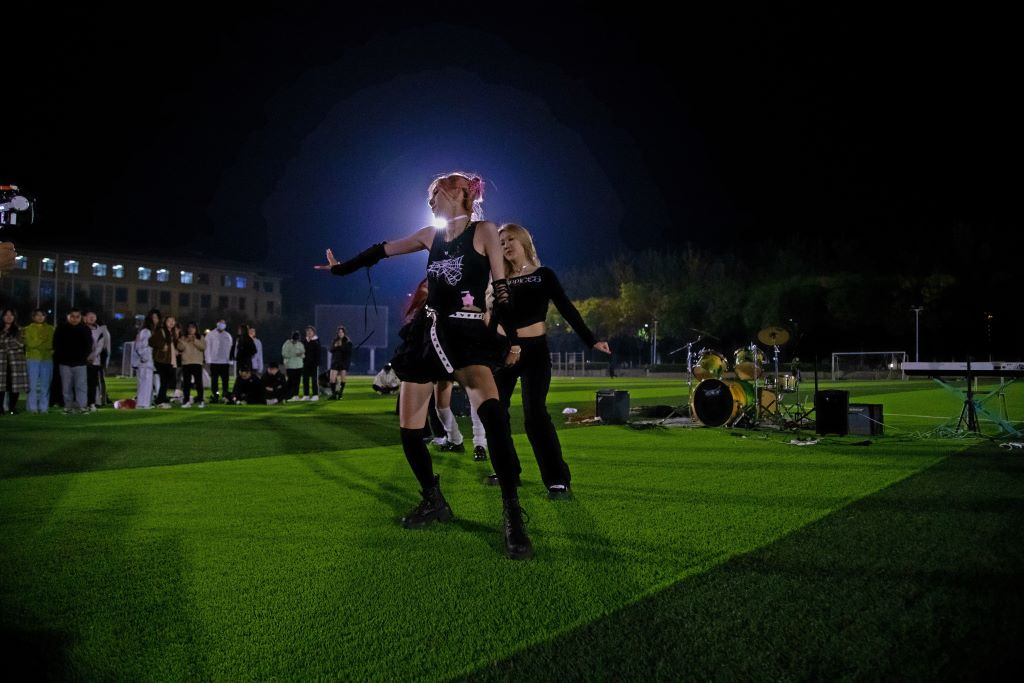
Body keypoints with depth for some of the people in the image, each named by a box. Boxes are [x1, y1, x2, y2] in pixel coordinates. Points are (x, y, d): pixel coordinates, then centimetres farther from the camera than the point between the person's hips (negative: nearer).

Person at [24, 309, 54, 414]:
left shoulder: (50, 329, 11)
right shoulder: (29, 329, 7)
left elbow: (52, 344, 4)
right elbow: (30, 343, -4)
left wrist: (37, 344, -6)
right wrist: (44, 342, -7)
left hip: (47, 359, 1)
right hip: (33, 359, -1)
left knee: (45, 385, 0)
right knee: (33, 384, -4)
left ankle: (44, 407, 4)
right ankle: (33, 407, 0)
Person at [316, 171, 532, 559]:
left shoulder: (484, 231, -2)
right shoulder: (431, 236, 13)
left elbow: (501, 289, -5)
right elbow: (382, 251, 25)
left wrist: (512, 339, -10)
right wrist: (342, 268, 34)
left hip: (467, 334, -6)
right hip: (427, 334, 7)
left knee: (492, 411, -32)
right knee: (409, 429, 4)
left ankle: (513, 518, -30)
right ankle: (434, 502, 26)